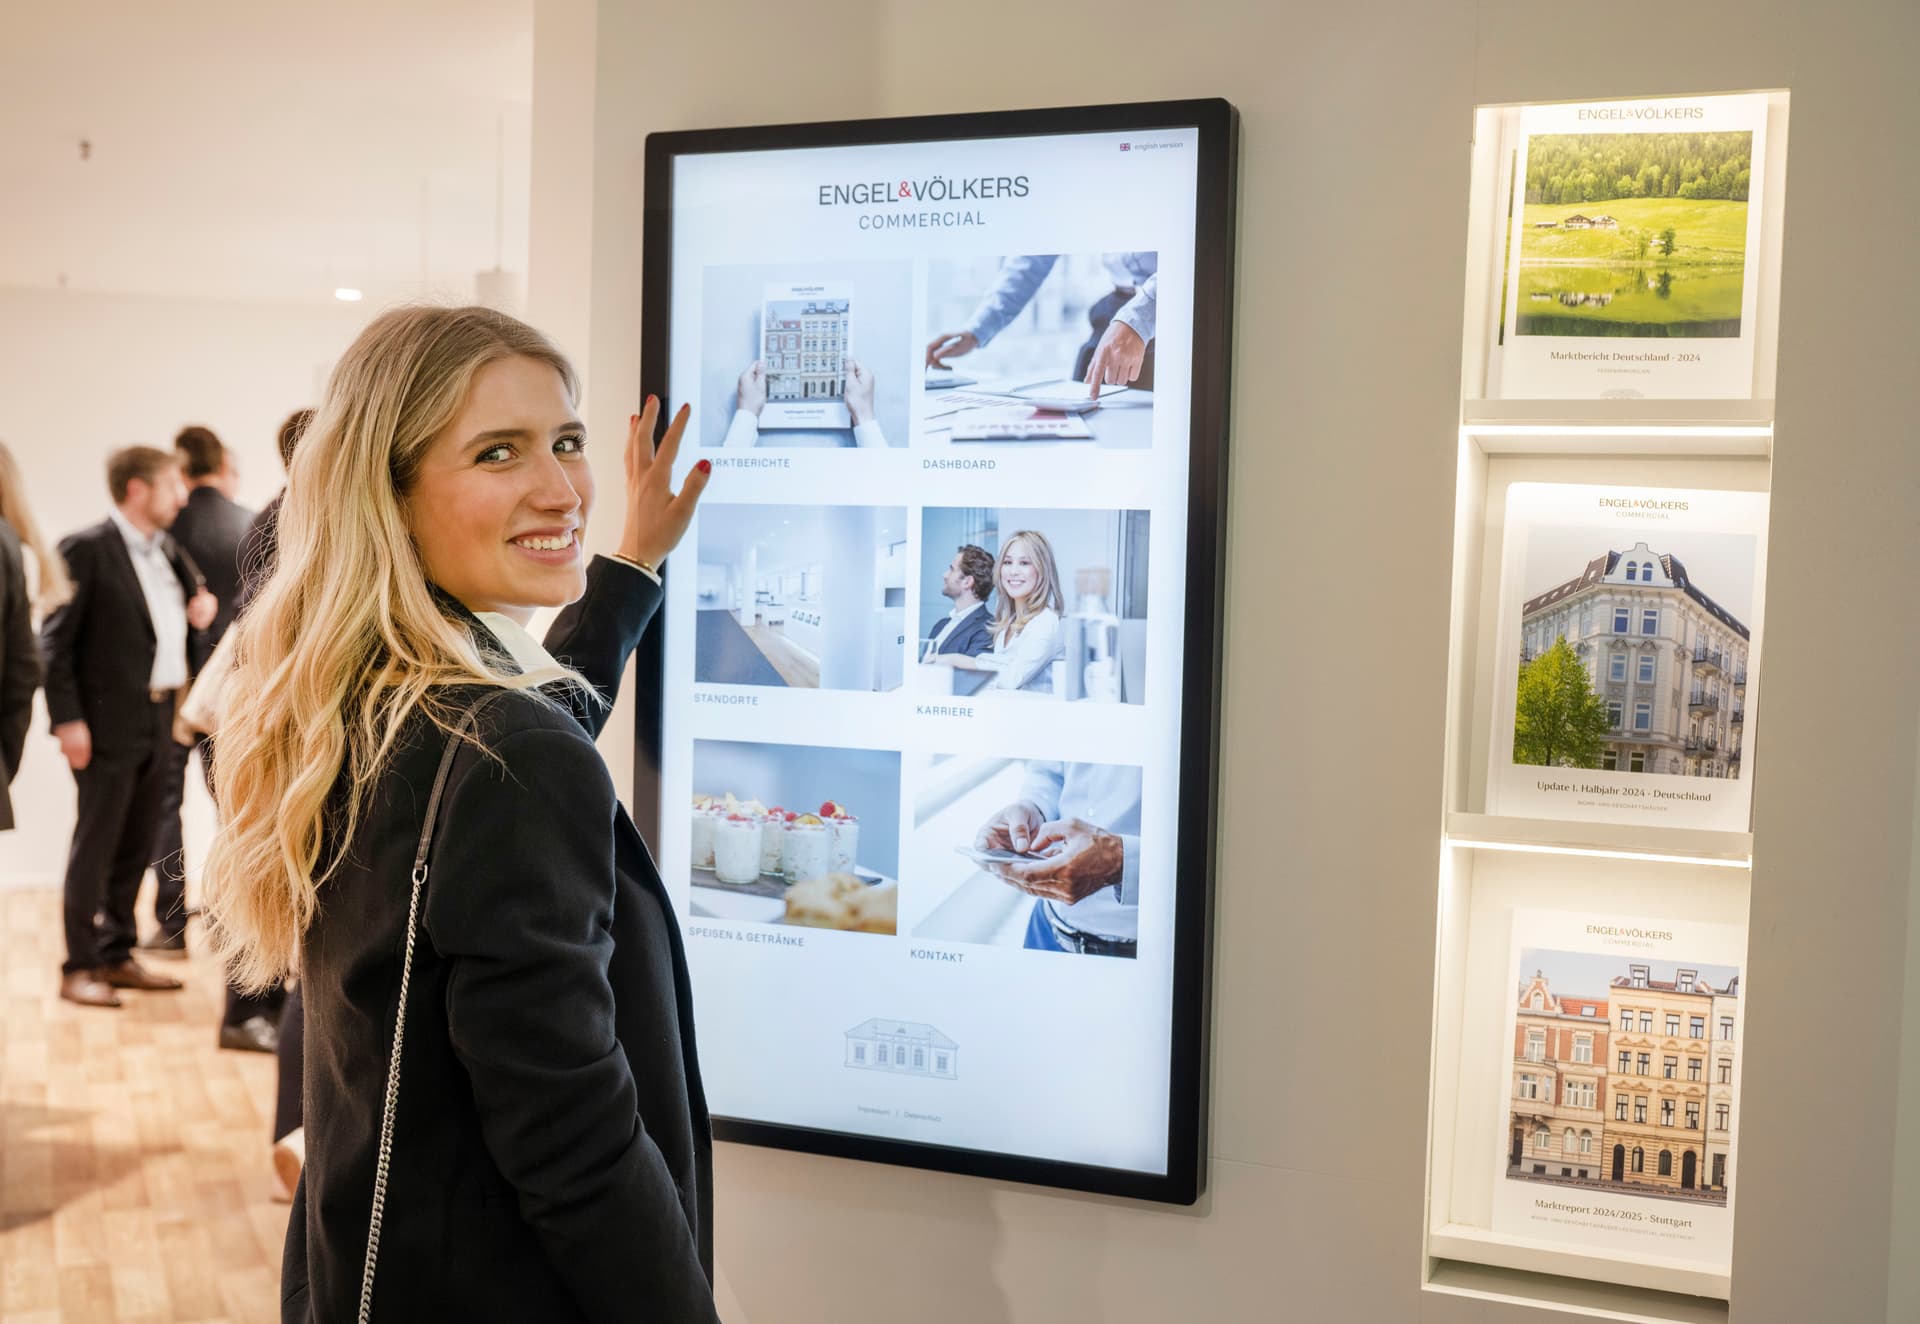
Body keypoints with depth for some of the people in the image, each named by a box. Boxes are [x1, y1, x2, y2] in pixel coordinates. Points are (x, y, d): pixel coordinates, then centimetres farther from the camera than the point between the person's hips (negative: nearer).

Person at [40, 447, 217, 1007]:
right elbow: (56, 640, -11)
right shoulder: (86, 549, -9)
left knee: (136, 847, 13)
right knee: (95, 847, -1)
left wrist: (202, 604, 5)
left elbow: (194, 597, 29)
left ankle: (117, 956, 23)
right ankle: (79, 967, 8)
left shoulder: (167, 551, 13)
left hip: (158, 720, 7)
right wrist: (68, 719, -16)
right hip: (109, 724, -7)